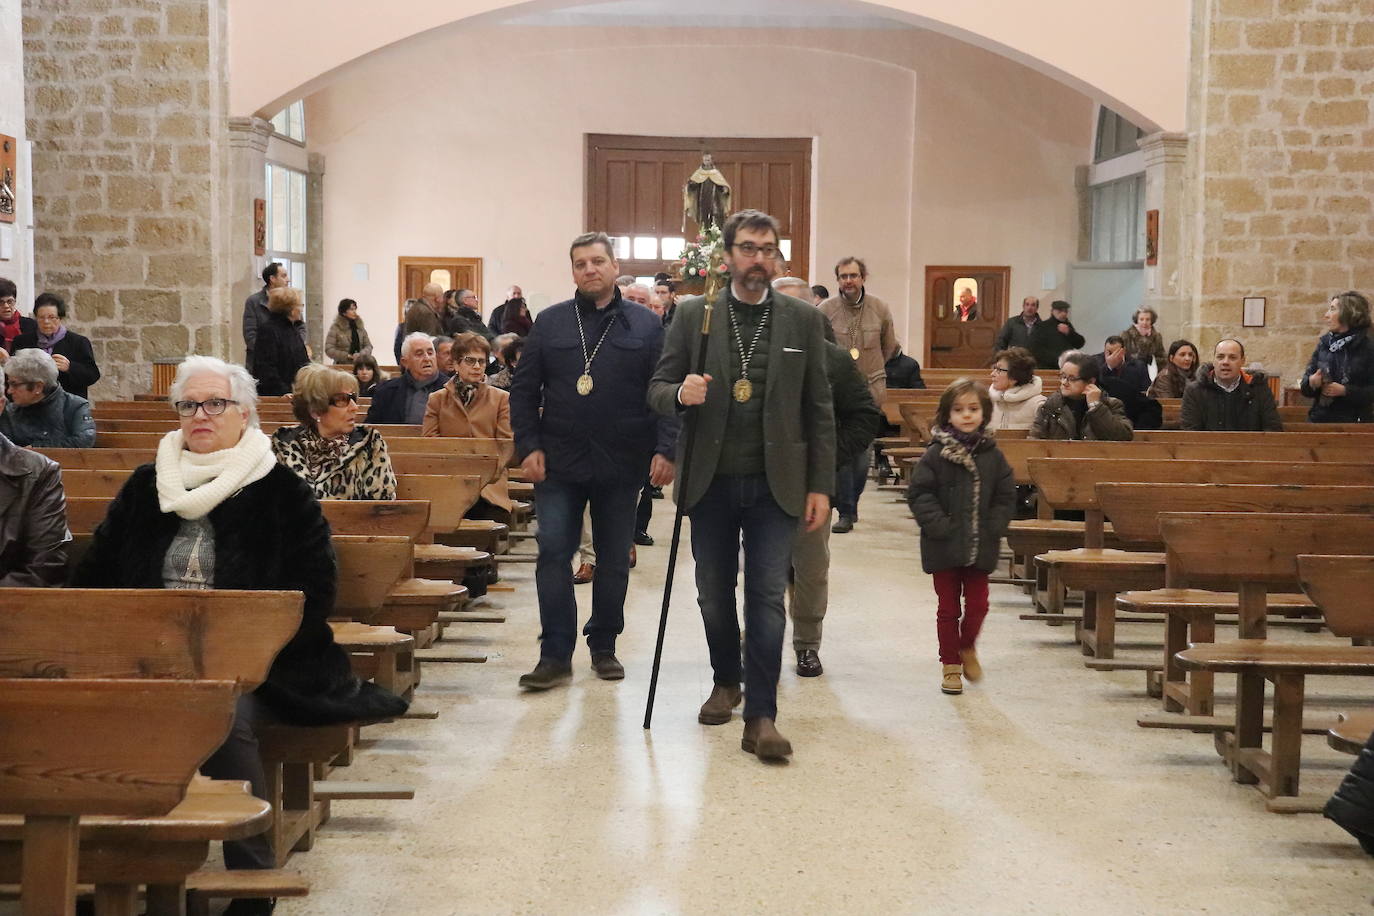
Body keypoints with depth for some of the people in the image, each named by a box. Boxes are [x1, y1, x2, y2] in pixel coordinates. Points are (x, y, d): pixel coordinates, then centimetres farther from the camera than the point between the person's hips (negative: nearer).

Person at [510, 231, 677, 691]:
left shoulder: (645, 325, 3)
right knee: (553, 553, -6)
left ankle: (604, 647, 23)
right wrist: (529, 447, -4)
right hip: (559, 462, 0)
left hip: (621, 463, 0)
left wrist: (664, 450, -11)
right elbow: (523, 391, 6)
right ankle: (556, 655, 0)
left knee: (614, 560, 9)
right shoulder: (549, 322, 5)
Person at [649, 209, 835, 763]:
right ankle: (725, 682, 35)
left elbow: (819, 410, 4)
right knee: (714, 592, 13)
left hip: (774, 483, -1)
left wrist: (820, 485, 0)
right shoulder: (693, 315, 2)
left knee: (767, 596, -5)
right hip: (711, 482, 1)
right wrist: (681, 393, -20)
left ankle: (760, 716, -2)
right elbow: (657, 388, 4)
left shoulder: (804, 321, 3)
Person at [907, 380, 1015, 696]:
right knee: (948, 607, 7)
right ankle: (950, 664, 19)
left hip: (981, 547, 2)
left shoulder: (992, 455, 1)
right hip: (945, 547, -2)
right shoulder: (936, 454, -8)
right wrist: (939, 525, -16)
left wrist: (994, 528, -4)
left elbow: (1006, 495, 6)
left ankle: (967, 647, 35)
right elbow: (919, 494, -9)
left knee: (978, 603, 9)